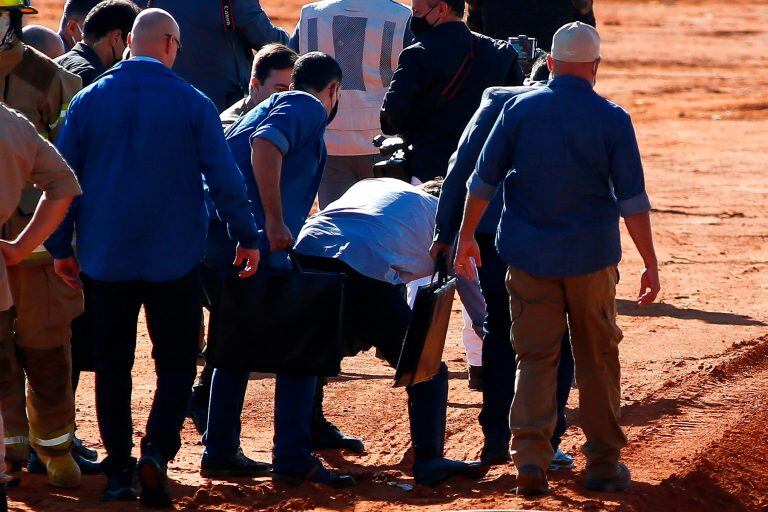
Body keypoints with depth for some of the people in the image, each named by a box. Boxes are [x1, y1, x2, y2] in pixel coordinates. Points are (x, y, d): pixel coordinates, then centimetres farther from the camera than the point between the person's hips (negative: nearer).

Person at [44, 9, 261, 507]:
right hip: (173, 256, -2)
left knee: (112, 364, 11)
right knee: (177, 362, 6)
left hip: (105, 258, 2)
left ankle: (118, 473, 9)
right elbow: (224, 176, -5)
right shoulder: (192, 103, -5)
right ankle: (157, 451, -15)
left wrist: (61, 246, 10)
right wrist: (247, 236, 4)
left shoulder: (89, 101, 1)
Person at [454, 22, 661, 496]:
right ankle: (603, 463, 16)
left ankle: (531, 456, -10)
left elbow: (484, 180, -1)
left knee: (536, 358, 5)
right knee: (598, 359, 12)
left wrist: (466, 236, 11)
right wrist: (650, 264, -2)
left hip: (529, 256, 1)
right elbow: (632, 199, -8)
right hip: (592, 258, -1)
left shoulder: (520, 110, -3)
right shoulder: (613, 120, -7)